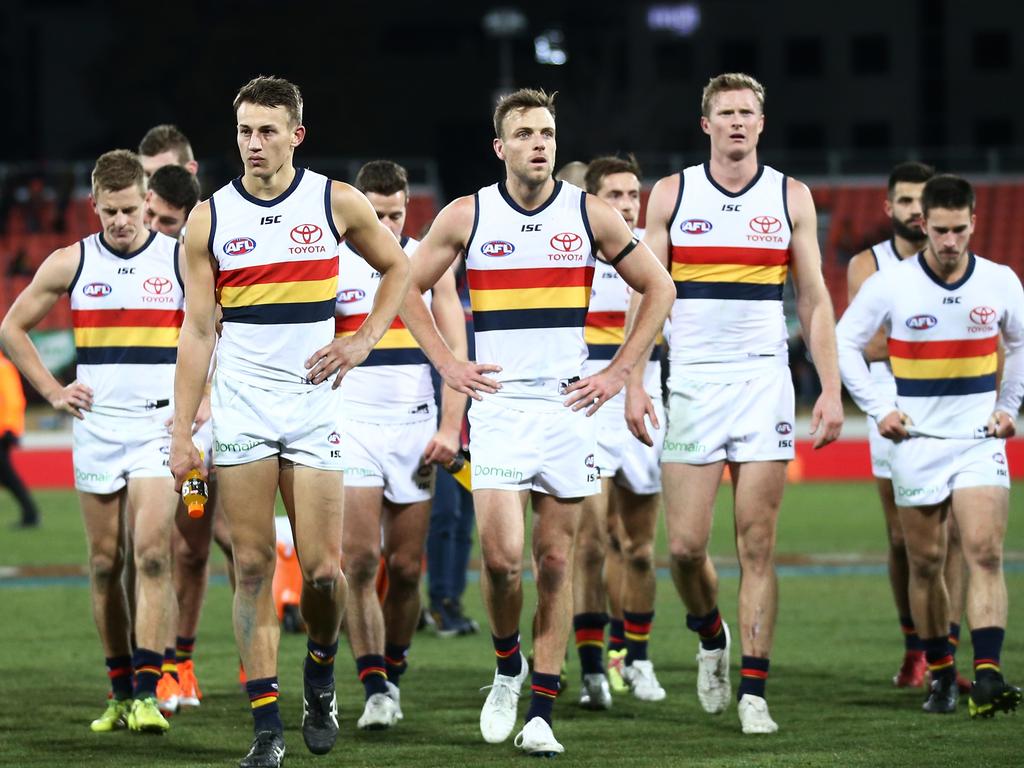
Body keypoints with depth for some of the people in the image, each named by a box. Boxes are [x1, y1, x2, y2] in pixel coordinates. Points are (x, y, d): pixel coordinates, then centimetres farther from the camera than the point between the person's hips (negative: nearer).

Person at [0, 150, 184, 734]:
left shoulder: (182, 260, -2)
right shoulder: (70, 264, 3)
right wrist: (53, 391, 6)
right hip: (96, 428, 2)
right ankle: (121, 691, 15)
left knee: (152, 556, -15)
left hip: (160, 427, -2)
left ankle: (148, 693, -18)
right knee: (105, 564, 5)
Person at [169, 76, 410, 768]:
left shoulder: (337, 203, 1)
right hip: (239, 409, 0)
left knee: (322, 568, -5)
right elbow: (197, 330, 3)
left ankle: (320, 672, 25)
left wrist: (364, 341, 2)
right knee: (253, 566, -2)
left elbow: (397, 267, 16)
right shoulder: (209, 219, 2)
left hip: (314, 404, 0)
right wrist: (182, 432, -2)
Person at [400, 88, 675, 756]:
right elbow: (409, 286, 12)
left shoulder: (591, 216, 2)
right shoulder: (467, 217, 1)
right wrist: (447, 364, 3)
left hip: (569, 405, 1)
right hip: (497, 405, -1)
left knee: (556, 560, 2)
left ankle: (541, 713, 7)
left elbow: (658, 288, 11)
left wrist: (618, 373, 4)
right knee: (502, 557, -13)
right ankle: (507, 665, 16)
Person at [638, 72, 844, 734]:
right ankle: (710, 634, 27)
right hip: (691, 381, 0)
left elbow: (814, 300, 8)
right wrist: (635, 382, -5)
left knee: (758, 544, -4)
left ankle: (754, 692, -1)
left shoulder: (791, 197, 6)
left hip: (764, 382, 0)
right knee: (686, 544, -4)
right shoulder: (671, 194, 5)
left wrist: (831, 389, 0)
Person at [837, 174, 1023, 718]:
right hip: (916, 441, 0)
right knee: (926, 561, 3)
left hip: (980, 439, 0)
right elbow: (844, 343, 6)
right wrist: (878, 408, -2)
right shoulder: (889, 285, -5)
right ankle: (940, 674, 17)